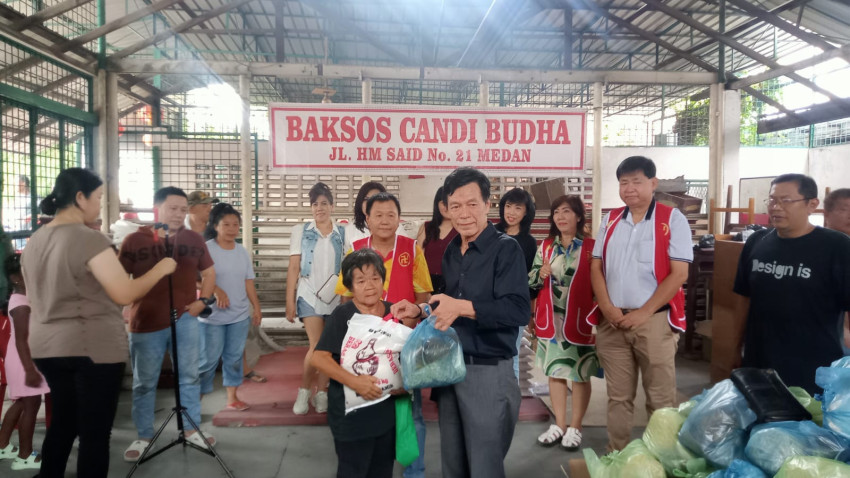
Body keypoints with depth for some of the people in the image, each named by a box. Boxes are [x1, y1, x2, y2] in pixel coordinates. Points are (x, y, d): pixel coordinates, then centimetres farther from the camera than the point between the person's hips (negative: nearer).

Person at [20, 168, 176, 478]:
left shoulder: (34, 242, 8)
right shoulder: (90, 239, -17)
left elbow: (34, 300, 16)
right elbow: (125, 294, -18)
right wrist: (160, 268, -6)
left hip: (45, 347, 8)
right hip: (94, 347, -8)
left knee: (62, 423, 21)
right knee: (95, 432, 3)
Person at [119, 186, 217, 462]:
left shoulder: (193, 239, 4)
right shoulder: (134, 240, -5)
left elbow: (209, 273, 15)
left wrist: (203, 300, 2)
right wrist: (124, 310, -8)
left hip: (185, 319, 2)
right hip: (146, 323, -2)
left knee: (190, 377, 11)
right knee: (144, 383, 10)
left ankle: (191, 429, 26)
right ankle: (144, 437, 25)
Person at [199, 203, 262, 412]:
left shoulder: (242, 251, 8)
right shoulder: (206, 249, -9)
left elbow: (248, 282, 10)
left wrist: (256, 308, 8)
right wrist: (216, 290, -29)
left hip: (240, 315, 5)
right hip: (212, 316, -5)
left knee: (234, 357, 11)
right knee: (208, 359, 0)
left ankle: (232, 398, 21)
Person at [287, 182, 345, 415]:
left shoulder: (343, 234, 5)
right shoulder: (300, 231, 3)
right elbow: (293, 268, 1)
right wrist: (289, 301, -3)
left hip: (336, 297, 2)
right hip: (309, 295, -2)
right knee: (317, 346, -8)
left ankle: (321, 393, 20)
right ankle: (304, 391, 12)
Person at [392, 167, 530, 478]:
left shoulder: (506, 248, -12)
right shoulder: (451, 252, 11)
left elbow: (518, 310, -24)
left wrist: (463, 307, -28)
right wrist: (419, 310, 4)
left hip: (488, 372, -7)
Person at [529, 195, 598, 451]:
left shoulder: (591, 247, -5)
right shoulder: (545, 246, 7)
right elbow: (531, 281, 7)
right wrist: (540, 274, -13)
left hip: (579, 319, -4)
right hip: (550, 319, 4)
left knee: (580, 374, 6)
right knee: (555, 371, 12)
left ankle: (575, 428, 20)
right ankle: (559, 425, 25)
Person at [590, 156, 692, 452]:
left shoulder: (672, 220, -4)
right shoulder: (610, 221, 10)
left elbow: (679, 274, -10)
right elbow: (596, 267, 9)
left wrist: (643, 313, -14)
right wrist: (607, 308, -6)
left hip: (654, 321, -4)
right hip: (611, 322, 4)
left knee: (660, 398, 6)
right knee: (618, 396, 13)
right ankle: (616, 455, 26)